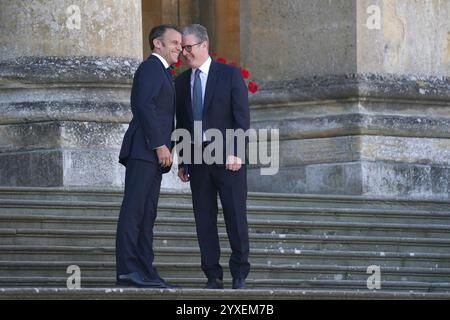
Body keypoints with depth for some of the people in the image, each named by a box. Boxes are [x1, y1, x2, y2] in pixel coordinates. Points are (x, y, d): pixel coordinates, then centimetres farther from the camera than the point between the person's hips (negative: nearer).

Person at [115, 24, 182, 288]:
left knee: (147, 214, 7)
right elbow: (145, 106, -17)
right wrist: (160, 145, -20)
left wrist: (165, 147, 16)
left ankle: (145, 272, 5)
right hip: (143, 149, -10)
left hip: (153, 154, 10)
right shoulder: (151, 68, -5)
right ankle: (127, 269, -19)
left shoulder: (161, 72, 27)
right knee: (134, 209, -14)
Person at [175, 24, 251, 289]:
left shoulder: (230, 75, 0)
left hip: (228, 157, -4)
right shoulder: (181, 82, 13)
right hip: (197, 157, 4)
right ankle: (213, 276, 6)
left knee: (236, 217, -3)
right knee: (204, 218, 2)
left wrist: (236, 152, -14)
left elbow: (242, 116, -5)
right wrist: (182, 161, 10)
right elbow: (181, 123, 15)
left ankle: (240, 274, 4)